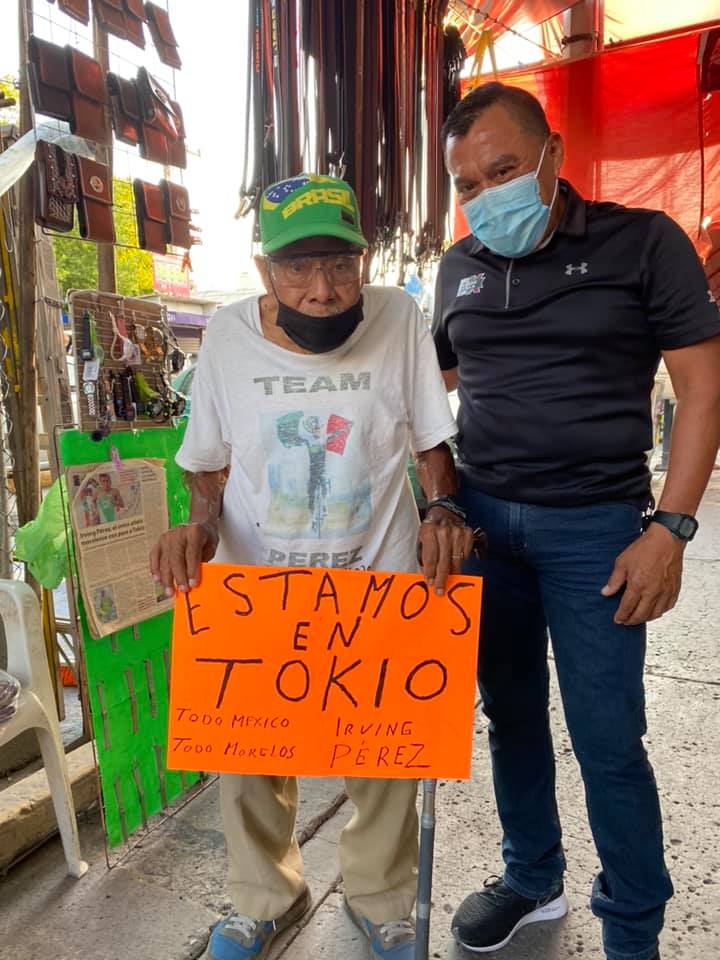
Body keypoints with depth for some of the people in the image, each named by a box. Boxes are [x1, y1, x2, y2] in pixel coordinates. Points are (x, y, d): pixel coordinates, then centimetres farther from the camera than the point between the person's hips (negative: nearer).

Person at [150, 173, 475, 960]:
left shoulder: (400, 320, -9)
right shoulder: (228, 335, -5)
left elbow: (431, 441, -1)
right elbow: (212, 466, 4)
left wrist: (443, 509, -19)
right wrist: (201, 524, -15)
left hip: (379, 583, -1)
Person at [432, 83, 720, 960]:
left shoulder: (642, 243, -2)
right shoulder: (460, 268, 10)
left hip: (594, 526, -4)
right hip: (482, 519, 4)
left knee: (607, 741, 2)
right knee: (510, 714, 14)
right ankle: (532, 879, 36)